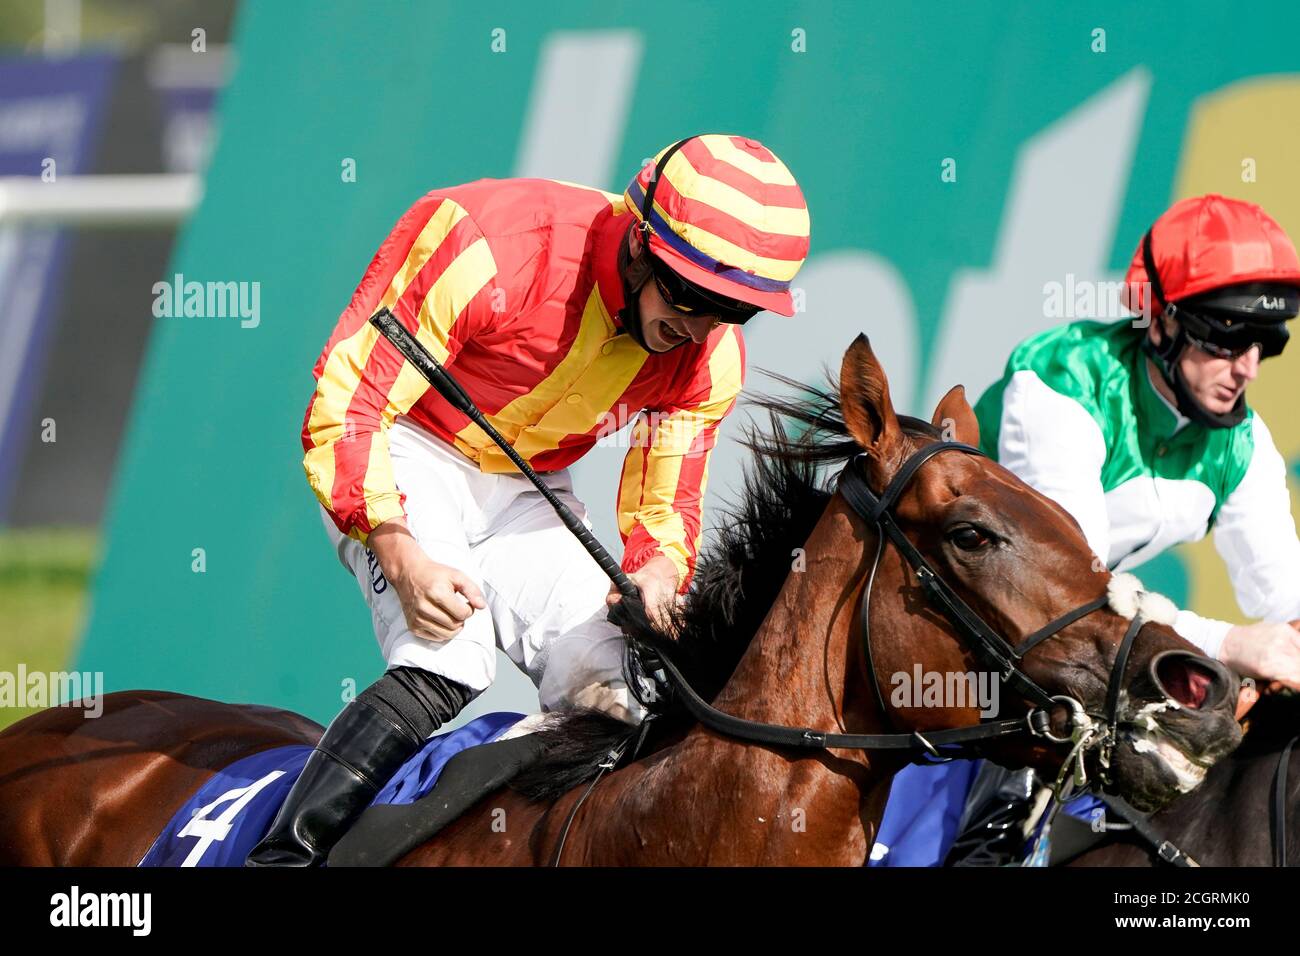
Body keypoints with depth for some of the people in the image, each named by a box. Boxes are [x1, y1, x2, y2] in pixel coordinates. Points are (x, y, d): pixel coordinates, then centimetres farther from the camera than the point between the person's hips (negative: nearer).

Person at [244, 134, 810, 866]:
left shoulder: (710, 359, -12)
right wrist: (402, 559, -37)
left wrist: (655, 572, -27)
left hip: (529, 488, 6)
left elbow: (666, 505, -1)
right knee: (448, 665, -27)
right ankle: (284, 855, -24)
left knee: (608, 688, -10)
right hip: (404, 452, -6)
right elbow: (347, 405, -27)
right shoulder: (485, 246, -31)